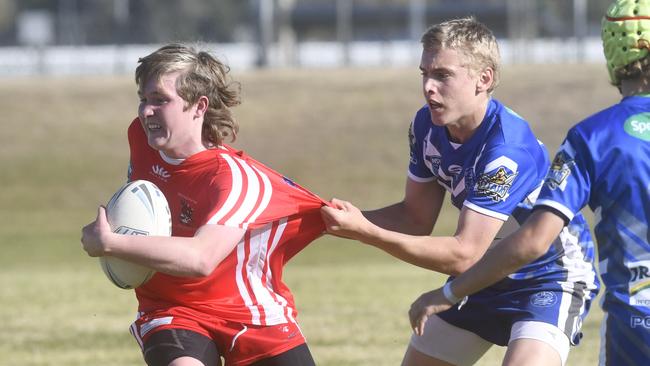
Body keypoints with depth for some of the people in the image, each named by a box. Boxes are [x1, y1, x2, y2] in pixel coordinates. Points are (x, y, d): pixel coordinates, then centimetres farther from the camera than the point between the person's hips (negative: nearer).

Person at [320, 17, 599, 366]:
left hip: (550, 277, -8)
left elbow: (464, 255, -33)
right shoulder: (427, 125, -9)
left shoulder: (507, 149, -32)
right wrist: (353, 217, -20)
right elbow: (417, 217, 1)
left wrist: (365, 232, -35)